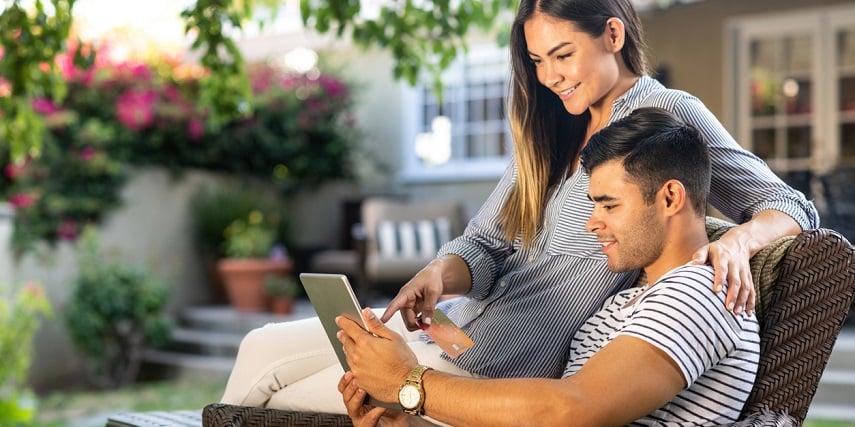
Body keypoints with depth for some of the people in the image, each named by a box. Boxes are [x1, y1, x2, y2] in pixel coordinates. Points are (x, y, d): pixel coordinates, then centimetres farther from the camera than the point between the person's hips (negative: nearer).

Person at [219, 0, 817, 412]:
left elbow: (792, 207, -6)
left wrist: (735, 241, -29)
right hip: (464, 320, 8)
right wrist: (440, 274, -14)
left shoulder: (667, 114, -7)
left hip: (500, 365, -8)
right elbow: (484, 244, 8)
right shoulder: (552, 136, 14)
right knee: (262, 350, 7)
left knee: (275, 403, -2)